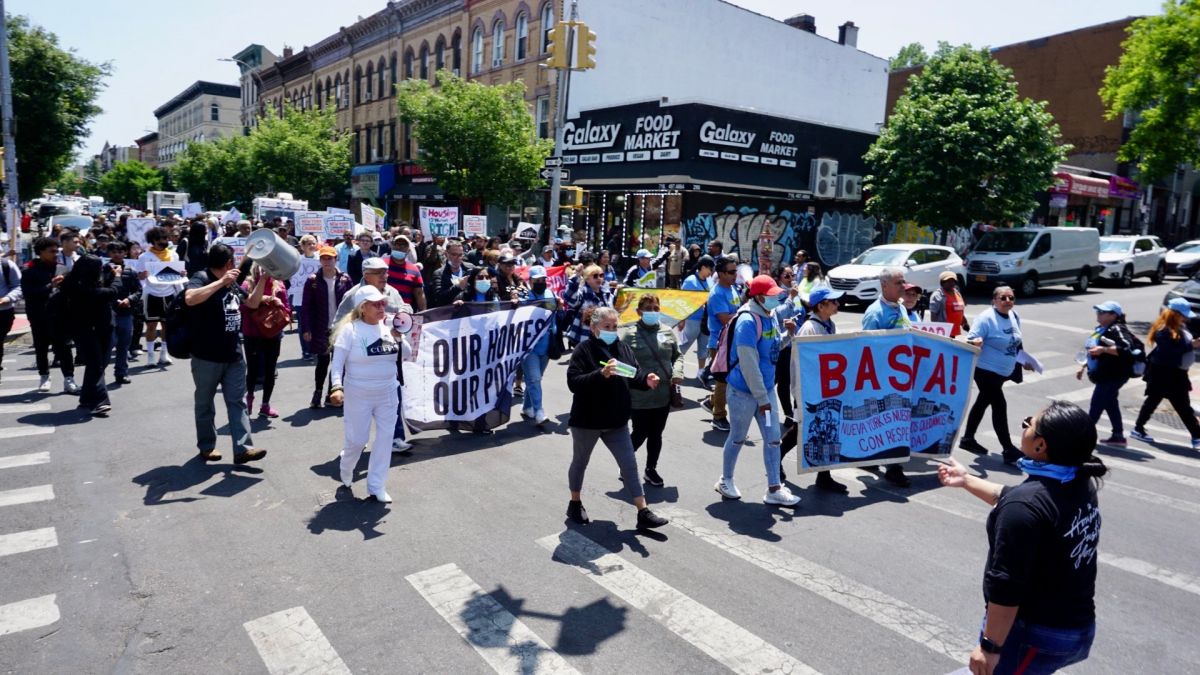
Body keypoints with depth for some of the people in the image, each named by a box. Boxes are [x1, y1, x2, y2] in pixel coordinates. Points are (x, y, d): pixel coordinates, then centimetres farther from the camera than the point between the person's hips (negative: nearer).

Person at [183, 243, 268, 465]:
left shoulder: (232, 283, 10)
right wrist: (221, 281, -32)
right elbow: (190, 299, -33)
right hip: (207, 357, -6)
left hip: (233, 355, 6)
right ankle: (207, 446, 24)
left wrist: (262, 280, 8)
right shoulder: (202, 278, -12)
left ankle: (242, 448, 2)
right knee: (205, 403, 10)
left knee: (237, 402, 2)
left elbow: (252, 303, 20)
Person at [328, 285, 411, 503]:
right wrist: (337, 387, -25)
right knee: (357, 440, 5)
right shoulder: (350, 330, -11)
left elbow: (407, 353, 5)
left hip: (387, 394, 4)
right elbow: (337, 363, -12)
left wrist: (398, 337, -13)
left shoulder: (389, 326, 1)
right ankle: (346, 469, 39)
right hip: (358, 395, -4)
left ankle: (376, 486, 18)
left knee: (385, 439, 5)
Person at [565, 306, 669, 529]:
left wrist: (646, 380, -15)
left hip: (616, 421, 5)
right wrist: (601, 374, -36)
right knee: (580, 462, 16)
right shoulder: (584, 349, -16)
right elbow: (573, 383, -25)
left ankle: (643, 513, 12)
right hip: (587, 421, -4)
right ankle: (575, 504, 36)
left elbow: (633, 375, 7)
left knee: (629, 465, 5)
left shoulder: (622, 347, 1)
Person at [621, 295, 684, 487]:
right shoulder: (629, 334, -10)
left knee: (656, 434, 16)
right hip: (639, 397, -4)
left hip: (664, 395, 4)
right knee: (640, 434, 6)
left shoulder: (667, 332, 4)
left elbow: (678, 355, 13)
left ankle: (651, 469, 34)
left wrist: (677, 372, -5)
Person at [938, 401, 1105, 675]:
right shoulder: (1080, 485, 0)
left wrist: (990, 645, -19)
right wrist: (967, 480, 28)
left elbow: (1007, 586, -27)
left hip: (1037, 635, -9)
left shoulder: (1025, 506, -28)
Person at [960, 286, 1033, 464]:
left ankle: (968, 439, 29)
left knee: (983, 403, 17)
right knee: (999, 406, -8)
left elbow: (1016, 342, 20)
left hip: (1003, 372, 9)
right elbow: (971, 340, -25)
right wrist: (975, 342, -47)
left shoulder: (1014, 316, 6)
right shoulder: (986, 318, -19)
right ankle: (1008, 450, -1)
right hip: (986, 370, -9)